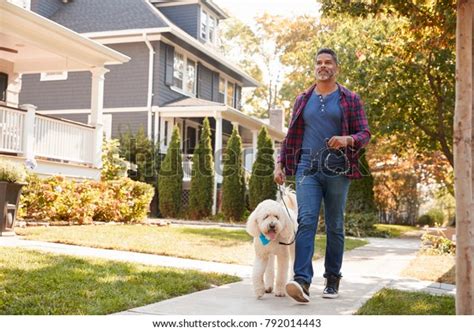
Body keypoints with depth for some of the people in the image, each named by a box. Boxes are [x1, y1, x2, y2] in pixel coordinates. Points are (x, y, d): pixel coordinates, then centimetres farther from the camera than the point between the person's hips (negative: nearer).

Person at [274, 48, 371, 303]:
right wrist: (280, 163, 8)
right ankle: (302, 281, -23)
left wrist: (347, 140, -17)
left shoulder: (350, 99, 8)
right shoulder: (303, 100, 16)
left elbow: (365, 134, 4)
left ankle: (333, 280, 18)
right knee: (306, 221, -15)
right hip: (307, 168, 1)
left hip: (337, 170, -1)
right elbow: (291, 136, 19)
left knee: (334, 227, 6)